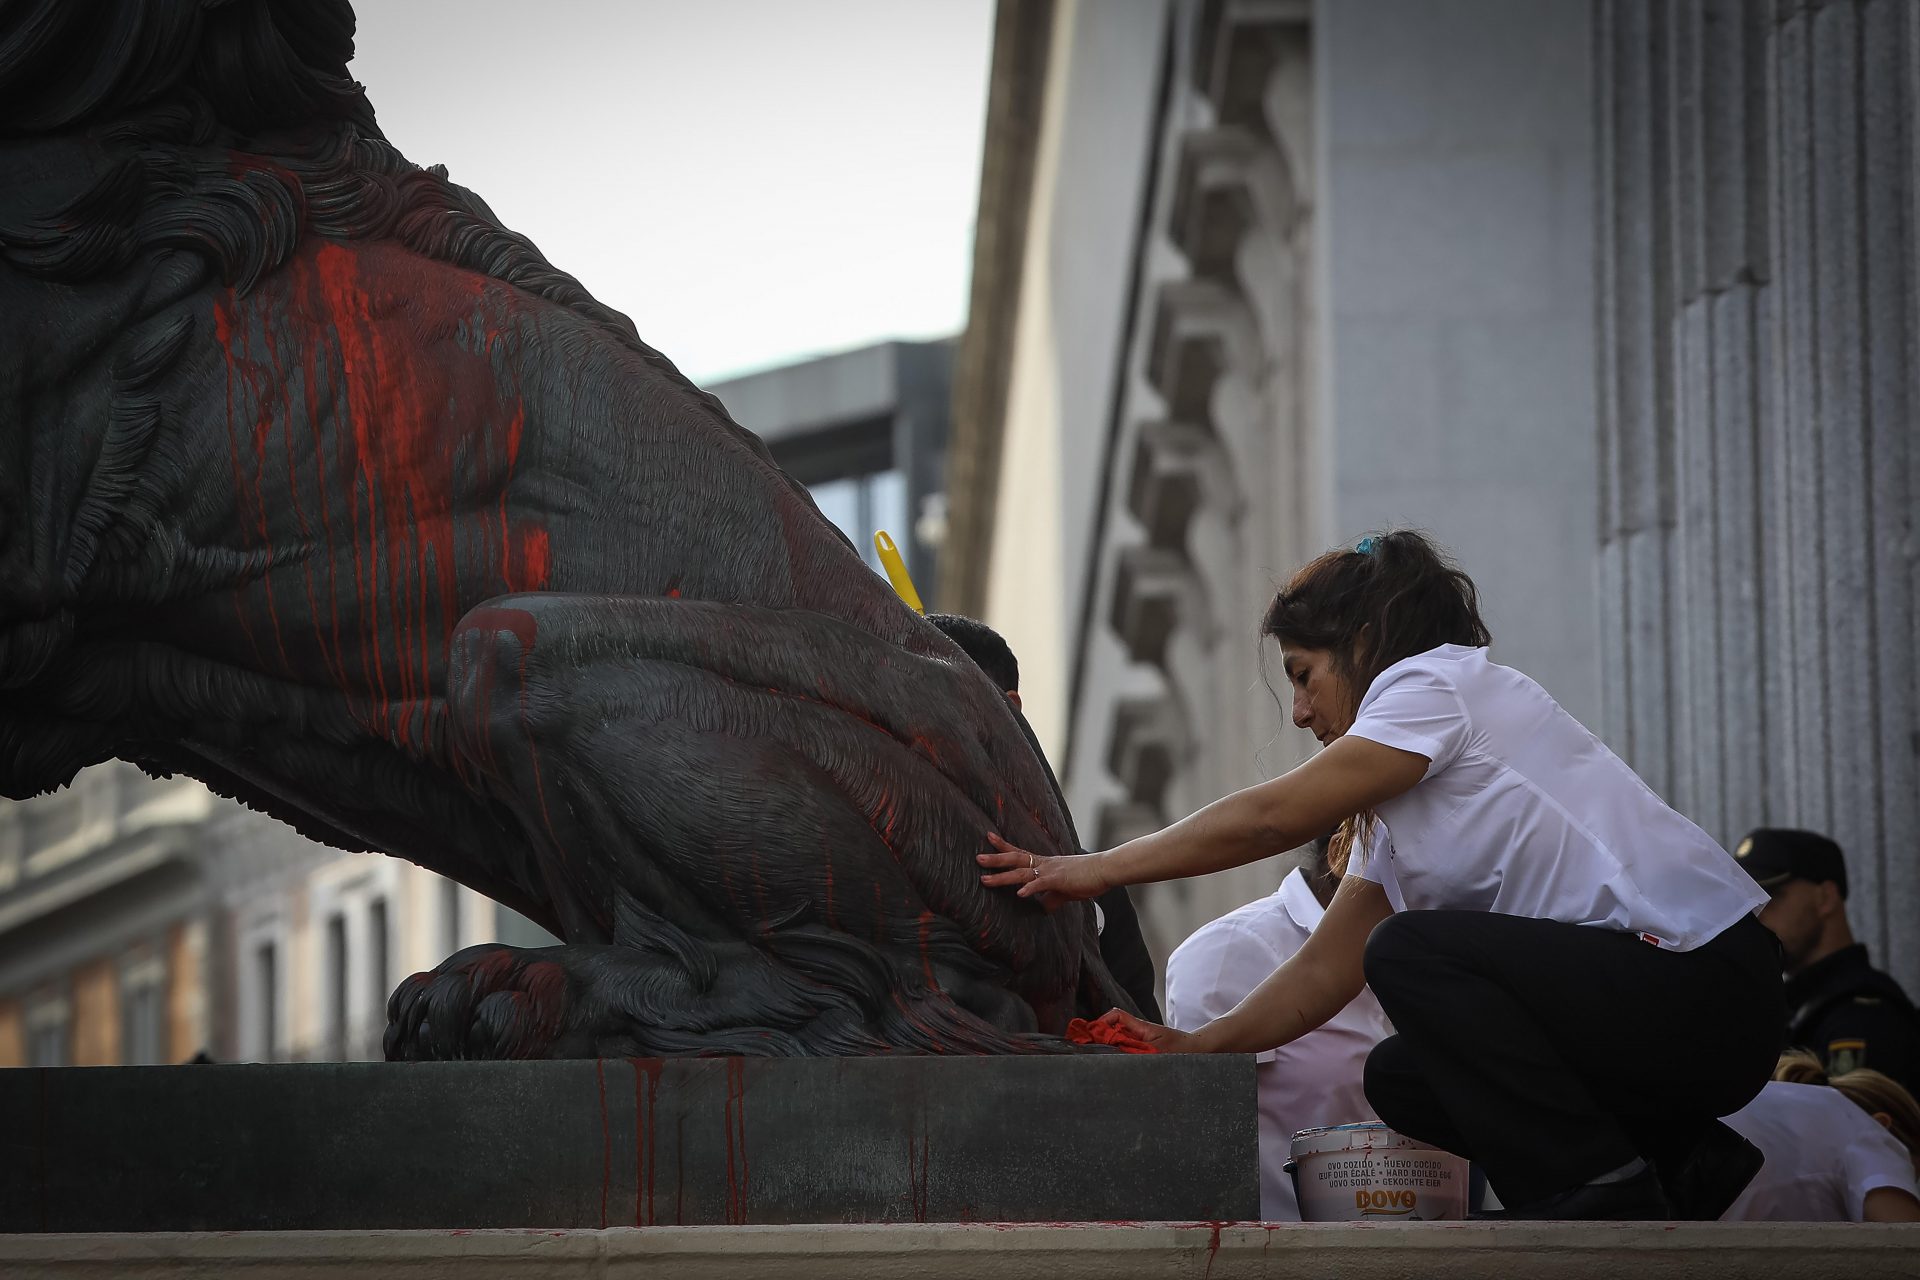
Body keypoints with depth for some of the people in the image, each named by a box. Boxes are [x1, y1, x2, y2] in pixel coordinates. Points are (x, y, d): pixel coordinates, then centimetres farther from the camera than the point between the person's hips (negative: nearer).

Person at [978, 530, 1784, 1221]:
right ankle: (1680, 1167, 7)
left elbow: (1273, 817, -11)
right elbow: (1324, 973, 19)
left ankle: (1602, 1188, -15)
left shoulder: (1440, 683, -5)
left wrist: (1097, 871, -6)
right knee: (1401, 1080, 9)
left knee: (1410, 950, -17)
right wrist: (1195, 1047, 8)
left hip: (1709, 984, -10)